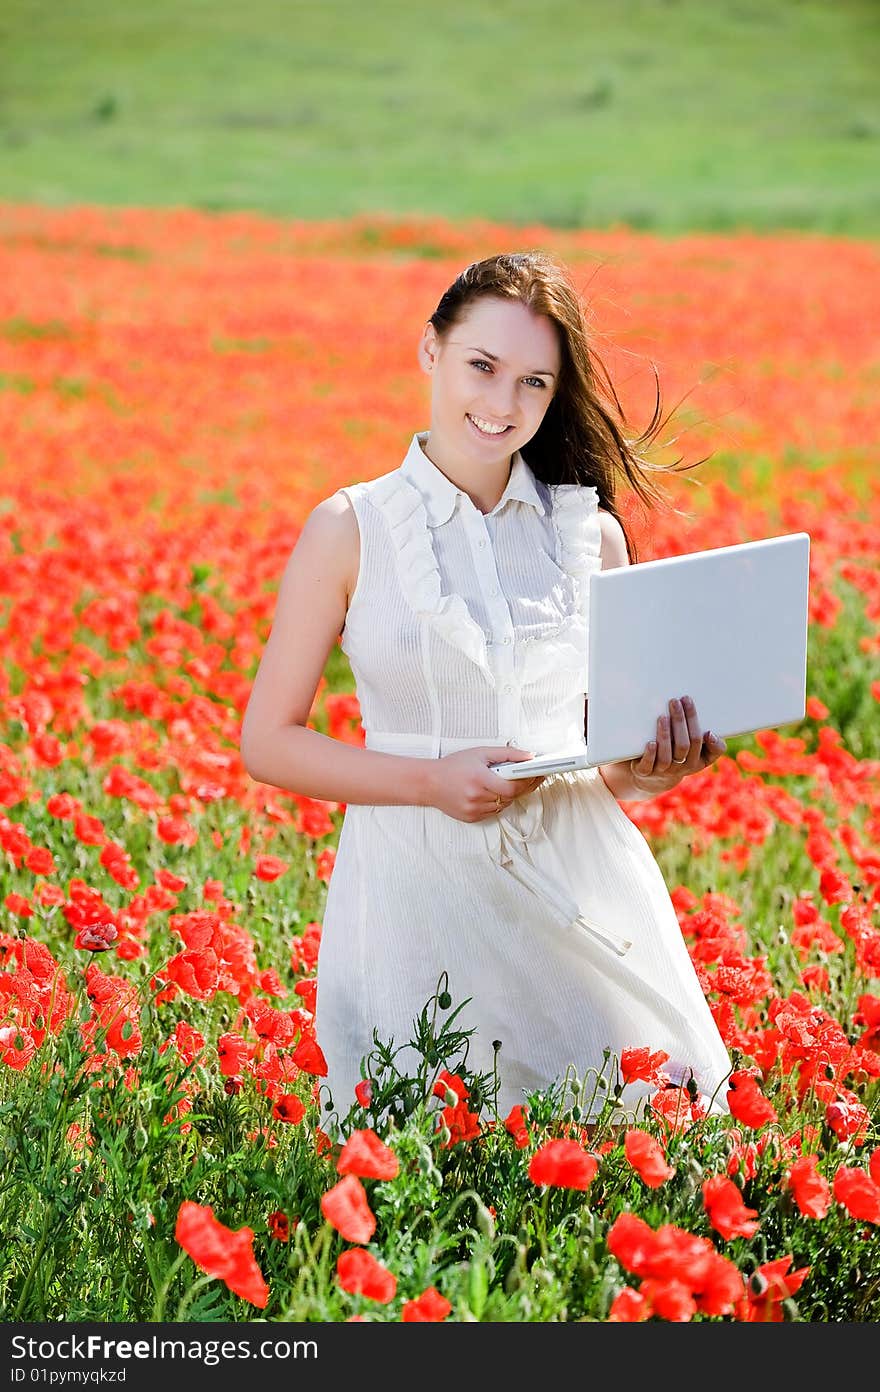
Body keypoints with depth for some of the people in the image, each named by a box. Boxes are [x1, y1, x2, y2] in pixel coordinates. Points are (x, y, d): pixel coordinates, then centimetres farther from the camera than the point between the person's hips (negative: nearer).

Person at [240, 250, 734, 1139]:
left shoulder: (591, 532, 6)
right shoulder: (351, 530, -1)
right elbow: (268, 742, 0)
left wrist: (653, 767, -10)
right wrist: (432, 780, -13)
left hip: (583, 887, 2)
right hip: (419, 889, -2)